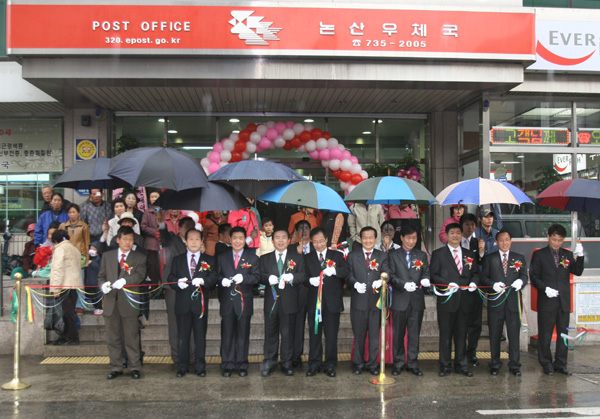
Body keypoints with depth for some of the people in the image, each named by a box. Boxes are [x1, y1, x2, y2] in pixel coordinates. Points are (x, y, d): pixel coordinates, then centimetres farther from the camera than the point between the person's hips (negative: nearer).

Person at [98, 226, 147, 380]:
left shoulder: (139, 258, 4)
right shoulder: (107, 256, 13)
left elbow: (139, 275, -11)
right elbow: (101, 276, 12)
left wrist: (124, 280, -29)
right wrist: (103, 284, -11)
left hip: (129, 303, -3)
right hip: (111, 302, 3)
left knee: (132, 337, 3)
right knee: (113, 338, 9)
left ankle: (134, 367, 13)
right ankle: (116, 367, 20)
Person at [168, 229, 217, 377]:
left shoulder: (209, 260, 8)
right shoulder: (177, 260, 13)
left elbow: (214, 277, -5)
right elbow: (171, 277, 4)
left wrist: (203, 280, -25)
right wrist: (177, 282, -17)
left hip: (200, 303, -1)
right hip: (182, 304, 1)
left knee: (200, 336, 5)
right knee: (182, 336, 6)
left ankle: (200, 366, 15)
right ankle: (182, 366, 16)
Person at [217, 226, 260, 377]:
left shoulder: (253, 258, 8)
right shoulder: (221, 258, 12)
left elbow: (256, 277, -4)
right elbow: (216, 276, 6)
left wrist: (243, 277, -22)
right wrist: (222, 280, -16)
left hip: (244, 301, -1)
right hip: (227, 302, 1)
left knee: (243, 335, 4)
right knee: (227, 335, 3)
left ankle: (242, 365, 14)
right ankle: (227, 365, 13)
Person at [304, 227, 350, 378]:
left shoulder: (337, 256, 7)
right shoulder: (307, 258, 11)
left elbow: (347, 271, -8)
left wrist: (334, 270, -27)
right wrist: (311, 281, -18)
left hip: (332, 302, -1)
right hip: (314, 302, 1)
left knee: (331, 334, 3)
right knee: (314, 334, 6)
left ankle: (330, 365, 13)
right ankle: (314, 364, 16)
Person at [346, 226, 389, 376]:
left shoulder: (382, 256, 9)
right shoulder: (352, 256, 8)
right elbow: (349, 275, 1)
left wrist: (381, 281, -23)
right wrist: (355, 284, -19)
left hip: (376, 301, 0)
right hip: (359, 301, 0)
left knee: (375, 334, 5)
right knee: (359, 334, 8)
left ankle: (372, 364, 16)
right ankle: (358, 363, 20)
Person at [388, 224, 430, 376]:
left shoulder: (422, 255, 13)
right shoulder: (393, 255, 5)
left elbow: (426, 272, 7)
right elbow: (391, 276, -3)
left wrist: (425, 279, -16)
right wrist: (404, 284, -19)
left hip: (417, 301, 2)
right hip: (400, 301, -2)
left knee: (414, 334, 6)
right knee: (398, 334, 5)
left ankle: (412, 364, 15)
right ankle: (398, 363, 15)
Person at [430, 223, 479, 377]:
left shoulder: (470, 255, 15)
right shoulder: (438, 254, 3)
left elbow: (475, 272, 17)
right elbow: (433, 275, -2)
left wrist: (474, 282, -5)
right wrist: (448, 284, -16)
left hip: (465, 300, 3)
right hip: (447, 300, -3)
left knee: (462, 334, 9)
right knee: (445, 334, 2)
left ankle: (461, 365, 19)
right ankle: (445, 366, 11)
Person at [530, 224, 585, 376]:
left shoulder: (568, 254, 9)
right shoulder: (539, 254, 0)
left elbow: (577, 272, -3)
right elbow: (534, 276, -3)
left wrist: (579, 257, -17)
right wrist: (545, 288, -17)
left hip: (564, 301, 3)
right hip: (547, 301, -3)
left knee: (563, 333, 9)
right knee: (545, 334, 4)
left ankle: (560, 363, 20)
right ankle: (546, 364, 16)